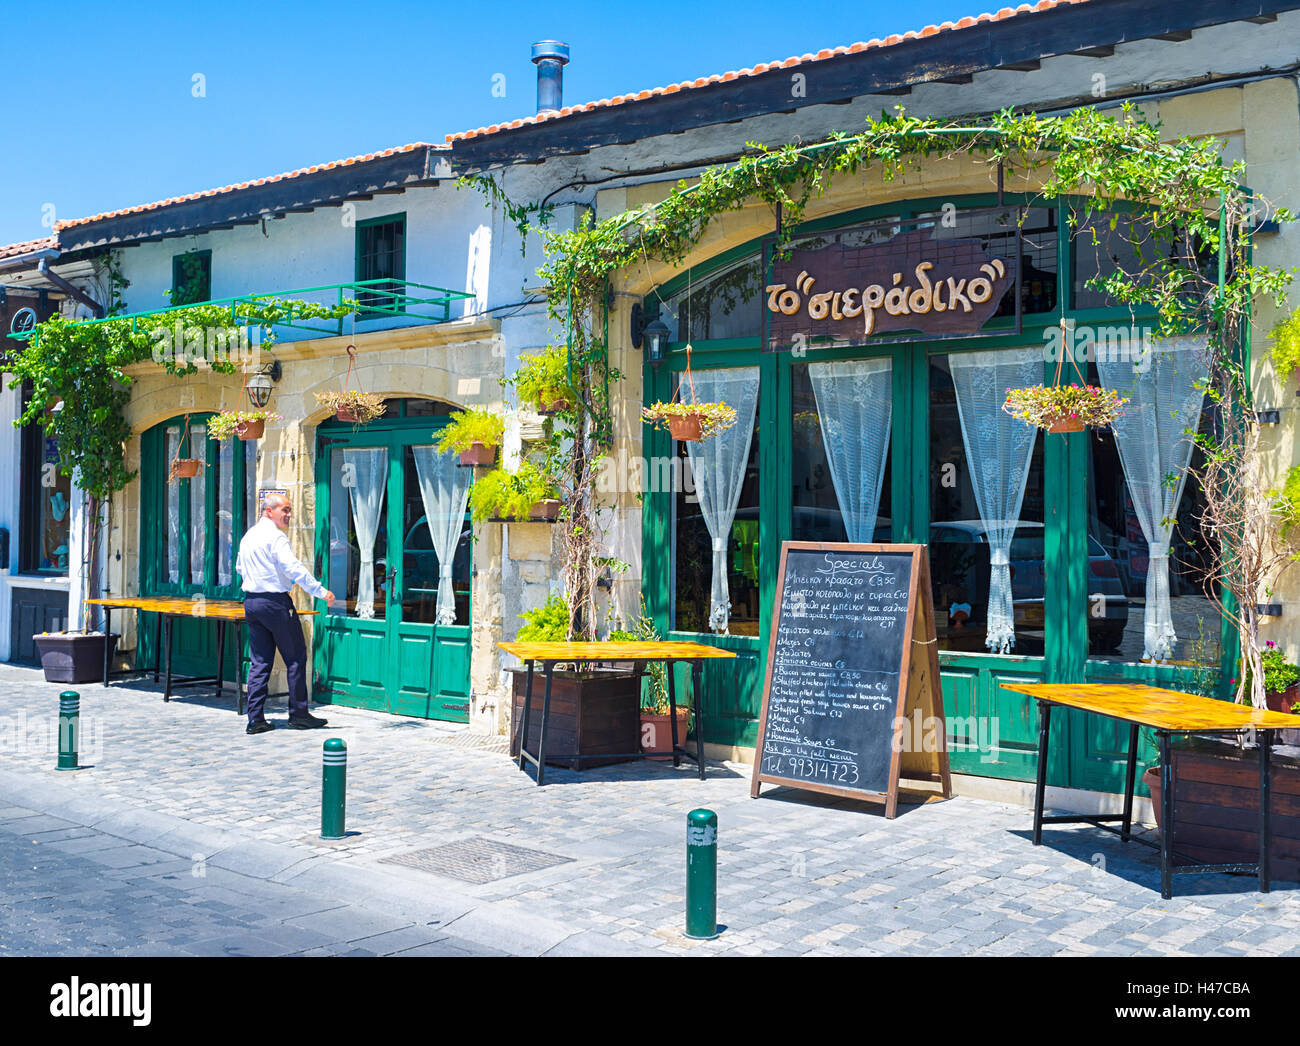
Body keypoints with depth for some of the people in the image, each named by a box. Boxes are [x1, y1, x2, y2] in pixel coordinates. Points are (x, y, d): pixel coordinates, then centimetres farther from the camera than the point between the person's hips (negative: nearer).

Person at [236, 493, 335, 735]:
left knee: (260, 661, 9)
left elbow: (240, 567, 26)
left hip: (251, 601, 8)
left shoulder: (248, 536, 14)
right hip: (275, 601, -8)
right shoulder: (275, 536, -13)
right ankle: (298, 714, 6)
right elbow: (293, 567, -22)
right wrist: (321, 591, -23)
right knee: (295, 657, 2)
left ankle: (255, 718, 6)